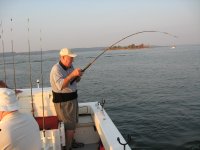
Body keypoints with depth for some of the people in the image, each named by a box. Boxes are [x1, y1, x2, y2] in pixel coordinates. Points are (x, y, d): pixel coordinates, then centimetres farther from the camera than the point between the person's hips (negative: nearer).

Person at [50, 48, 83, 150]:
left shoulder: (70, 66, 5)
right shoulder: (56, 69, -20)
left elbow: (76, 80, 15)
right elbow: (61, 85, -33)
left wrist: (78, 75, -8)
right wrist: (72, 74, -37)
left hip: (72, 98, 9)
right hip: (63, 102, -9)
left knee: (73, 123, 21)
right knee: (69, 126, -2)